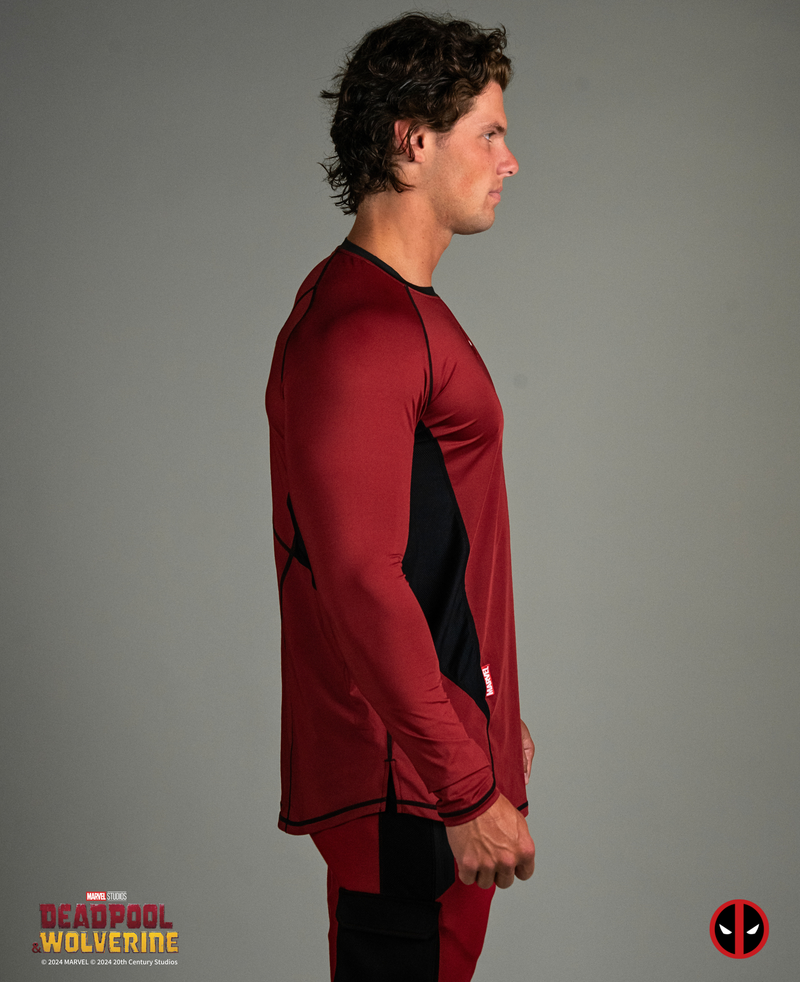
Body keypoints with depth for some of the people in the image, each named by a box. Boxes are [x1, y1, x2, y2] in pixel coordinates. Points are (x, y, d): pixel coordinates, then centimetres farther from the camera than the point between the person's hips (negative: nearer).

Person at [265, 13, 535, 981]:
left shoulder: (399, 310, 14)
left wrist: (489, 714, 23)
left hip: (440, 733, 10)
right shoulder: (360, 334, -21)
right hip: (408, 776, -10)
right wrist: (468, 791, -23)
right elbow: (362, 580, -26)